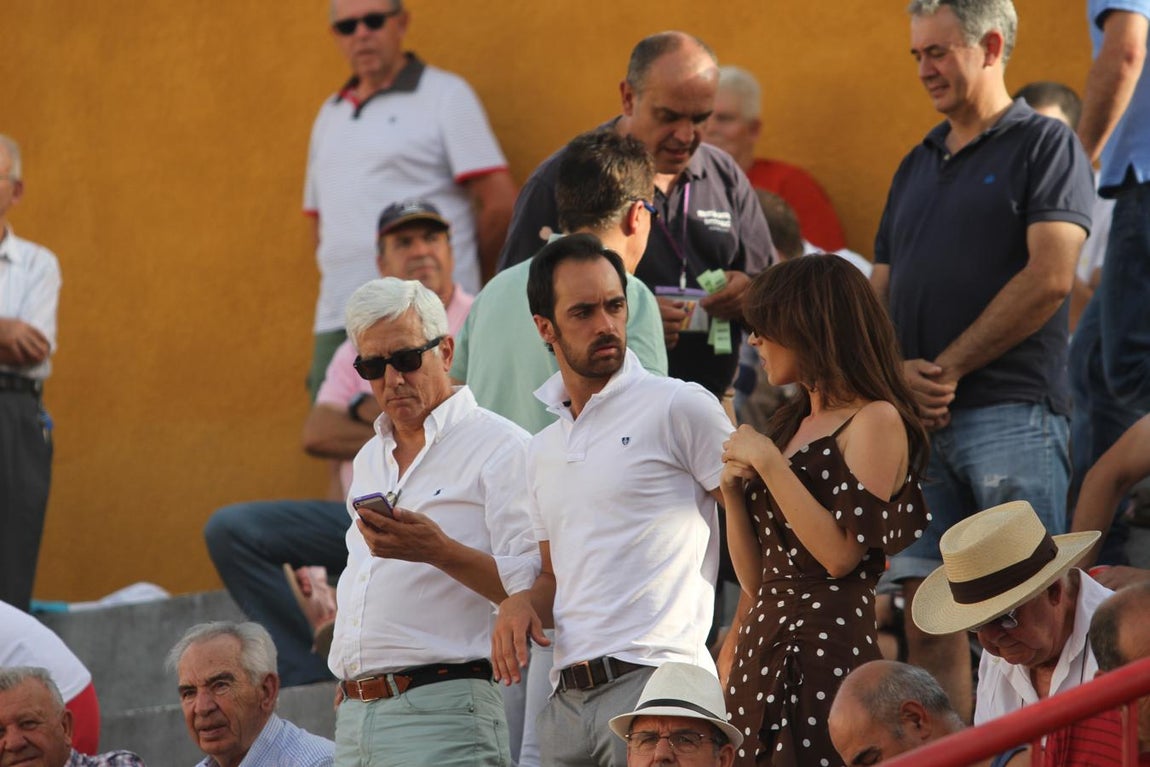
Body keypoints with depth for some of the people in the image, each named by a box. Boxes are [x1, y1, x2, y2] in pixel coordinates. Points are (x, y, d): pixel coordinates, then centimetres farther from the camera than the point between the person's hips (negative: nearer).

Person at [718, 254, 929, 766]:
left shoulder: (875, 421, -4)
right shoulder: (790, 424, 20)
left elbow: (841, 554, -16)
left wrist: (767, 461, -11)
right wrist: (733, 488, 5)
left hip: (829, 648, -8)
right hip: (761, 648, 8)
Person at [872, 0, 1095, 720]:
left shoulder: (1044, 144, 2)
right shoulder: (919, 166, 22)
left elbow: (1049, 277, -10)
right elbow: (879, 292, 20)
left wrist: (948, 370, -10)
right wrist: (899, 370, -2)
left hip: (1013, 415, -6)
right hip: (920, 419, 6)